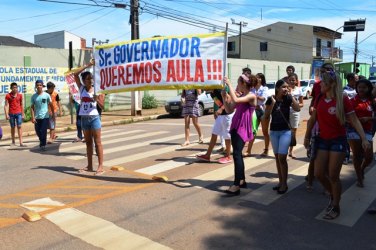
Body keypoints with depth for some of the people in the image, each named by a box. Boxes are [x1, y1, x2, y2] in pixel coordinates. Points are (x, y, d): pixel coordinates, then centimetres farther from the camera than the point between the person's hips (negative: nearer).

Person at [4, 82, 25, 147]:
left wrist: (23, 114, 10)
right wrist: (6, 114, -12)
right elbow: (6, 105, -3)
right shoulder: (8, 95, -2)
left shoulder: (20, 95, 5)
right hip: (11, 114, -1)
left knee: (19, 127, -7)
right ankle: (13, 141, 22)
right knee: (12, 127, 10)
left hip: (18, 113, 1)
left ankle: (21, 142, -10)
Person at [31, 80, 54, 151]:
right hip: (37, 117, 2)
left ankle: (42, 145, -1)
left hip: (45, 117, -2)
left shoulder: (46, 95, 0)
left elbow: (51, 105, 8)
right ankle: (42, 142, 34)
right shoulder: (33, 96, 3)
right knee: (38, 132, 10)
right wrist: (33, 117, -4)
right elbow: (32, 107, 3)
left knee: (43, 132, -8)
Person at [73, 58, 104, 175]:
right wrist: (88, 65, -9)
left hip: (94, 117, -3)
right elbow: (75, 74, -5)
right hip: (84, 118, 4)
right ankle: (89, 166, 19)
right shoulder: (81, 88, 4)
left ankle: (100, 166, 0)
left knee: (97, 142, -1)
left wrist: (97, 99, -25)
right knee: (88, 142, 12)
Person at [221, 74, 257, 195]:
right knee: (238, 154, 13)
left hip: (243, 129, -9)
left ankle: (236, 185, -18)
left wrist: (229, 84, -18)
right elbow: (229, 110, 12)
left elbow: (235, 100, -26)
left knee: (236, 154, -16)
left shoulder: (252, 96, -10)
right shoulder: (240, 96, 14)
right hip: (235, 127, 9)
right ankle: (242, 180, 24)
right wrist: (224, 97, 1)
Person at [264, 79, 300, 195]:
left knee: (282, 157, -9)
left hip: (285, 131, -3)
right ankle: (280, 181, 22)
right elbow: (266, 115, -7)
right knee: (277, 157, 11)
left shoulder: (288, 99, -4)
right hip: (273, 131, 3)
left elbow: (297, 109, -19)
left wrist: (291, 96, -16)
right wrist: (273, 102, -16)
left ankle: (284, 184, 2)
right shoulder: (271, 99, -2)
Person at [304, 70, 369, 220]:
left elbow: (354, 121, -12)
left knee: (333, 176, 0)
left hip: (338, 141, -5)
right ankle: (332, 195, 34)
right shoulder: (319, 99, 1)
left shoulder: (343, 100, -14)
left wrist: (364, 139, -20)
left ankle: (335, 207, 20)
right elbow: (312, 119, 11)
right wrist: (307, 137, 15)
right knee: (318, 174, 5)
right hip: (322, 140, 5)